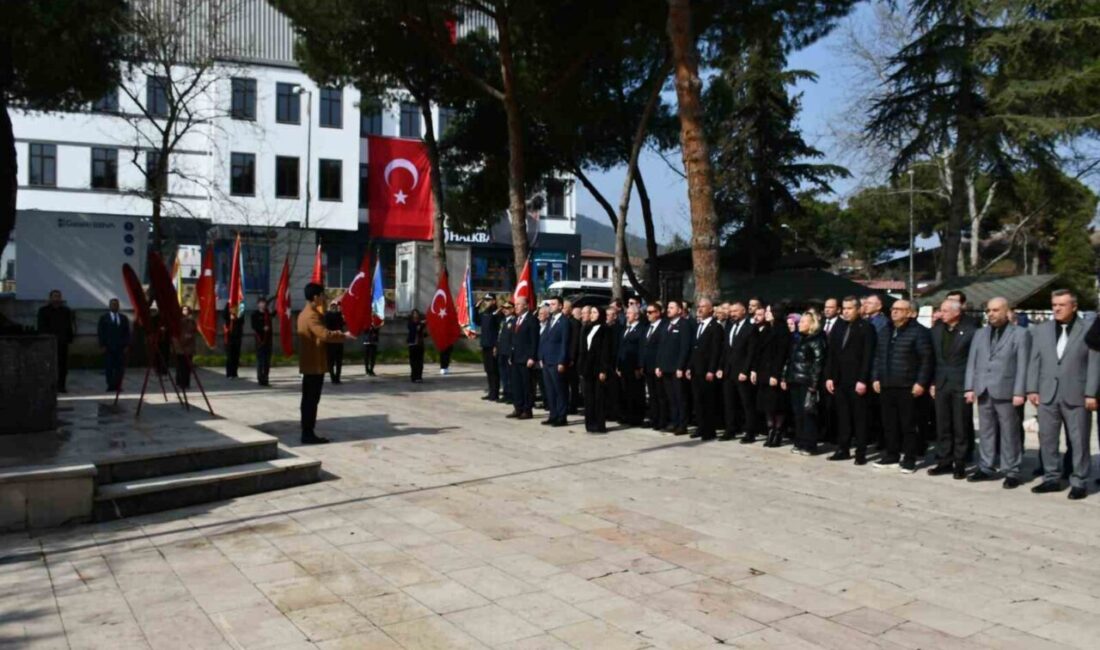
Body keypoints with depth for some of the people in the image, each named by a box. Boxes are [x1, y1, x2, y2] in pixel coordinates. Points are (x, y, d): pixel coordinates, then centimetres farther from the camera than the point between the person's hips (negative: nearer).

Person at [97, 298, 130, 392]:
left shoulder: (124, 318, 13)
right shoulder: (103, 318, 6)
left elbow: (127, 333, 11)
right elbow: (100, 333, 3)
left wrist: (126, 345, 2)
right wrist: (102, 345, -5)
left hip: (121, 347, 2)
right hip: (108, 347, -2)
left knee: (120, 367, -2)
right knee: (109, 368, -2)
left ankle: (118, 385, 2)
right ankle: (110, 385, 1)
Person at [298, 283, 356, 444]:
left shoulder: (304, 313, 15)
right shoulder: (312, 315, -18)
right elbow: (325, 335, -28)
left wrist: (337, 333, 13)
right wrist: (344, 335, -15)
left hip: (309, 364, 10)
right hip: (315, 364, -10)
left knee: (308, 399, 11)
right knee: (312, 400, -6)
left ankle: (307, 432, 16)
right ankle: (309, 434, -3)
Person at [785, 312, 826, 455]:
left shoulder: (816, 340, -7)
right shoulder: (798, 339, 16)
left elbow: (818, 362, -13)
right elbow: (790, 359, 17)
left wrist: (813, 383, -18)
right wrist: (785, 377, 12)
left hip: (807, 382, -7)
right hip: (795, 381, 7)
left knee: (807, 413, -4)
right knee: (797, 413, 10)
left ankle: (809, 445, 2)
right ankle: (799, 443, 18)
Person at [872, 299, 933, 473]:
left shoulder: (918, 331, -6)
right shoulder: (885, 331, 14)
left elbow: (926, 359, -9)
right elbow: (878, 356, 17)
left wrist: (921, 382, -13)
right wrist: (876, 378, 10)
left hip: (907, 386, -6)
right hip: (886, 386, 6)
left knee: (908, 424, 1)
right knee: (889, 423, 10)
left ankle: (910, 459, 8)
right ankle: (891, 455, 21)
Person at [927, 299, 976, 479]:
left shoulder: (969, 331, -6)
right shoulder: (937, 330, 8)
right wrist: (932, 382, 6)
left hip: (961, 384, -4)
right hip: (941, 384, 4)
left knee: (960, 427, 3)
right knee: (942, 426, 8)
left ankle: (960, 463, 11)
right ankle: (944, 461, 16)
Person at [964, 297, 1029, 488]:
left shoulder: (1020, 334, 0)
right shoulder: (980, 334, 15)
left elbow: (1022, 365, -6)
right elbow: (972, 362, 12)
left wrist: (1019, 392, -12)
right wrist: (969, 387, 3)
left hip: (1005, 392, -5)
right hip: (983, 391, 5)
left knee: (1009, 434, 2)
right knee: (985, 432, 10)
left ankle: (1012, 472, 9)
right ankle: (985, 468, 18)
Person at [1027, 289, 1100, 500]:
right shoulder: (1041, 330, 10)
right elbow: (1034, 361, 9)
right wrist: (1032, 389, 3)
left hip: (1076, 395, -4)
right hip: (1047, 394, 4)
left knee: (1078, 441, 3)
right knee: (1047, 439, 8)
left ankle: (1078, 483, 13)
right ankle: (1052, 478, 18)